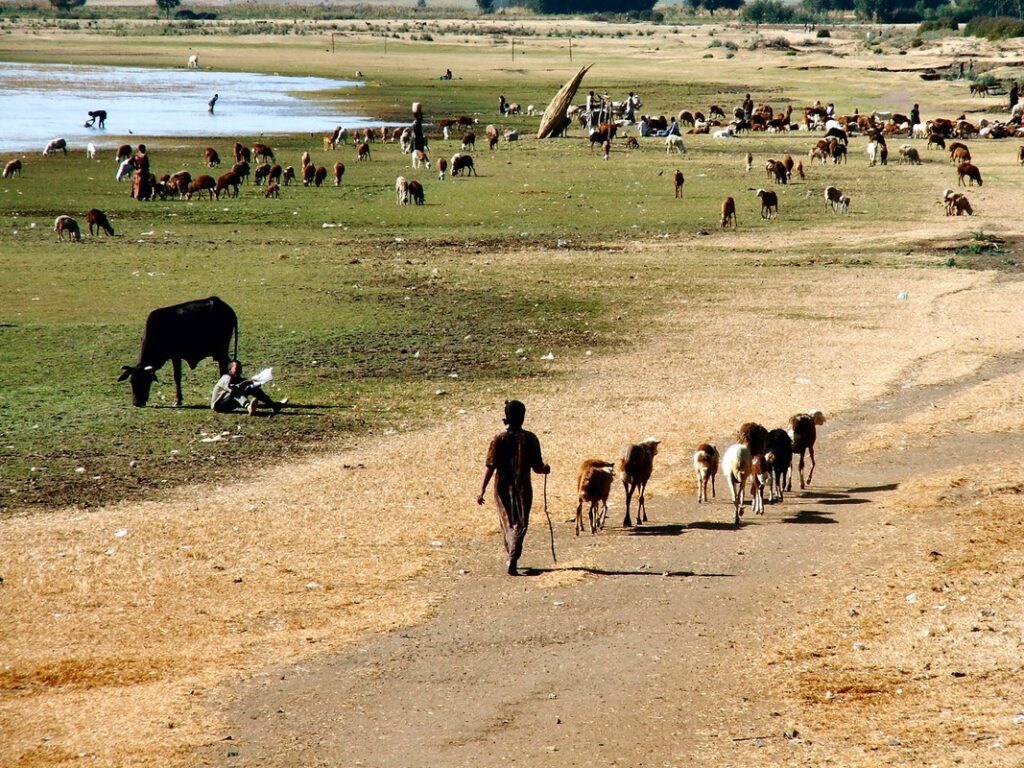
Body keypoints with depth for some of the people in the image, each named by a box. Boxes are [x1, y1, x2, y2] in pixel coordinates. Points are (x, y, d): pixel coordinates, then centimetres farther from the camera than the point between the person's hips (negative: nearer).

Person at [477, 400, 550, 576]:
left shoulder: (499, 438, -4)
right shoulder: (530, 439, -6)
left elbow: (491, 466, -8)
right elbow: (537, 468, -4)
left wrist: (482, 489, -6)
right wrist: (546, 469, 20)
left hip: (503, 487, 2)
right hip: (522, 487, -2)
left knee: (507, 524, 17)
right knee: (520, 525, 1)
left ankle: (512, 558, 27)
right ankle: (513, 560, -17)